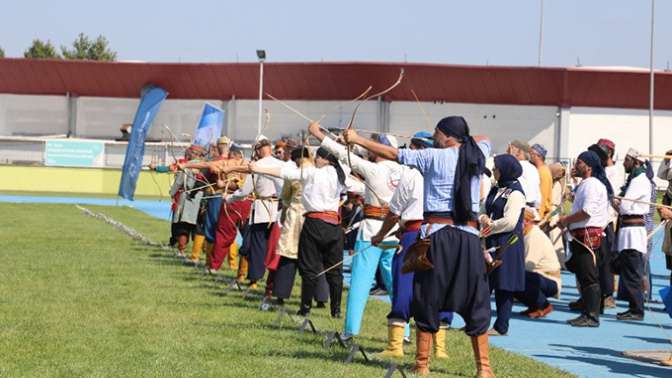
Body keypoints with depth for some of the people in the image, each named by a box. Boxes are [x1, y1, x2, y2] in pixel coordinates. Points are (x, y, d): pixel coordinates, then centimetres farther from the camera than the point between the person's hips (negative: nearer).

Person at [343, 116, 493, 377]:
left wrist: (358, 140, 8)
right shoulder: (476, 157, 8)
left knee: (428, 298, 6)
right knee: (474, 301, 6)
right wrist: (464, 137, 28)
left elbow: (393, 153, 1)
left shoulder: (434, 157, -2)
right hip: (468, 235, 3)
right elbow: (484, 140, 32)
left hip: (436, 232, -3)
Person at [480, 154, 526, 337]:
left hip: (507, 244, -8)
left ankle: (501, 327, 5)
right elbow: (484, 209, 17)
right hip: (491, 243, 8)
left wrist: (490, 227, -7)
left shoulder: (515, 193, -12)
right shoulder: (495, 190, 14)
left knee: (504, 287, -1)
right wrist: (484, 219, -6)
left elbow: (510, 222, -18)